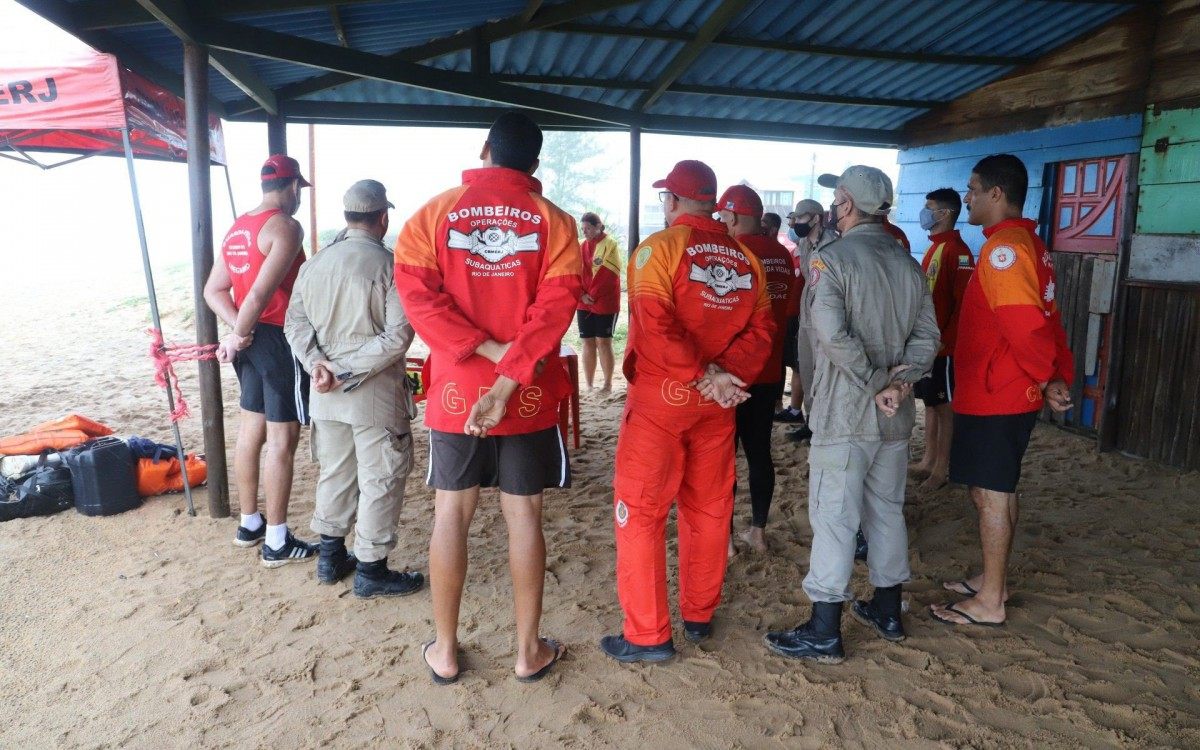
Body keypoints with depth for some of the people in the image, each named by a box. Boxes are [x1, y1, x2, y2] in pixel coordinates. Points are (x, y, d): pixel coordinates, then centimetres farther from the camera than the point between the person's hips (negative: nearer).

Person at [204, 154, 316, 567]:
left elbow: (214, 290, 10)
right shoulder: (286, 226, -14)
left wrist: (237, 331, -2)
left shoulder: (238, 228, 13)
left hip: (251, 340, 9)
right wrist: (239, 333, -9)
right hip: (279, 339, -9)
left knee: (251, 432, 16)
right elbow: (261, 292, -23)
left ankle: (250, 524, 29)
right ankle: (277, 542, 4)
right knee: (281, 441, -3)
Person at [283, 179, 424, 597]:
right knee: (380, 480, 5)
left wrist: (316, 363, -7)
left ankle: (331, 557, 32)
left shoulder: (315, 264, 7)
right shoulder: (388, 264, -12)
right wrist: (351, 371, -16)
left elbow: (294, 323, 4)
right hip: (375, 393, -6)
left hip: (325, 391, 7)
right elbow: (398, 335, -20)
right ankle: (371, 571, 14)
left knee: (335, 473, 19)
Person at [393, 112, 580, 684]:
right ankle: (529, 650, 20)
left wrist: (488, 350, -14)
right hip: (529, 395, 0)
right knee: (523, 516, 8)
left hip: (454, 390, 1)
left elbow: (416, 293, -10)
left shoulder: (434, 213, 2)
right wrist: (509, 379, -18)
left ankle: (444, 650, 22)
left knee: (451, 514, 11)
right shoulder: (553, 221, 0)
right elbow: (556, 304, -13)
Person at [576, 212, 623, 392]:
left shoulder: (610, 244, -5)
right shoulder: (582, 246, 10)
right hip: (584, 304, 5)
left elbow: (610, 274, -12)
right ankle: (589, 386, 12)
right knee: (588, 343, 6)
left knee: (603, 343, -1)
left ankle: (608, 383, 10)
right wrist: (582, 295, -9)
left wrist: (593, 296, -12)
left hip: (606, 303, -5)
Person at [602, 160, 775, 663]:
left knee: (640, 511, 3)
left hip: (661, 397, -5)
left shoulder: (660, 247, -10)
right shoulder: (745, 257, 6)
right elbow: (761, 328, -1)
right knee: (709, 508, 16)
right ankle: (700, 616, 29)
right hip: (716, 403, 6)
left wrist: (706, 376, -15)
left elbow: (658, 326, -21)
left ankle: (647, 635, 8)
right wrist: (724, 376, -10)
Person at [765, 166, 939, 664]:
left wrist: (877, 383, -15)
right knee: (887, 510, 17)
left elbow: (832, 333, -23)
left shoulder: (832, 258, -11)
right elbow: (927, 335, 5)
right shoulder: (909, 265, 10)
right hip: (895, 416, 7)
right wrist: (903, 379, -6)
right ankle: (887, 610, 31)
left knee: (834, 516, -1)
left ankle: (824, 633, 6)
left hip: (844, 414, -7)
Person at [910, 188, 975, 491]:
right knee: (930, 403, 14)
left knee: (944, 406, 0)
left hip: (943, 344, -9)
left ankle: (941, 469, 8)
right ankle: (928, 461, 24)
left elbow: (963, 302, -20)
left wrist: (945, 340, -20)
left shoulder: (957, 250, -14)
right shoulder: (933, 248, 15)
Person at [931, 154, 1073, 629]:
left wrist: (1047, 377, -13)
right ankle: (994, 580, 32)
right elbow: (1047, 319, 12)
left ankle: (989, 604, 11)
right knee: (999, 490, 18)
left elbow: (1025, 323, -26)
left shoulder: (1003, 248, -19)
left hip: (992, 396, -10)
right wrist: (1062, 376, 8)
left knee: (990, 493, 0)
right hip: (1015, 394, 10)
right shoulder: (1030, 245, 14)